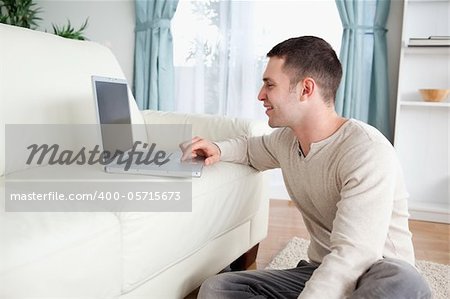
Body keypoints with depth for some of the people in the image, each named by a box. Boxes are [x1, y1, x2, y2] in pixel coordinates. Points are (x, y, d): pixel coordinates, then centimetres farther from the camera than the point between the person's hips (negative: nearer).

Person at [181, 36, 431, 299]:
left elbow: (353, 256, -31)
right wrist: (218, 149, 4)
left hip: (383, 276, -6)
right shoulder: (285, 138, 2)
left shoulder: (368, 151, -22)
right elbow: (252, 148, 25)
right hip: (320, 270, 6)